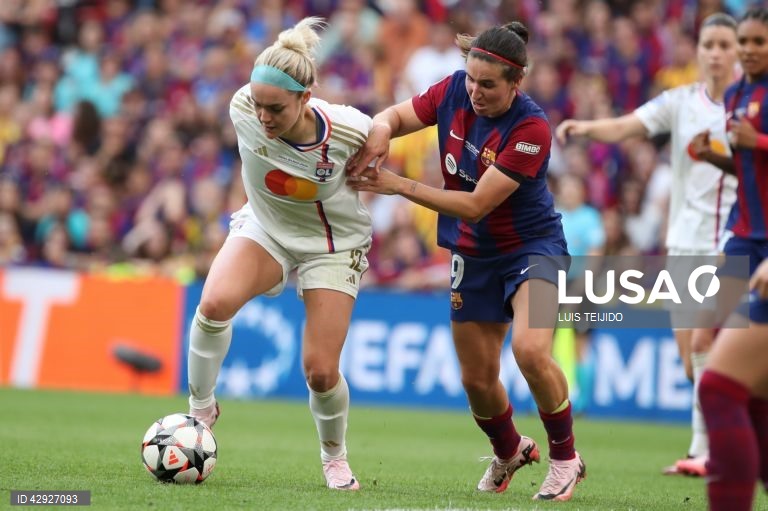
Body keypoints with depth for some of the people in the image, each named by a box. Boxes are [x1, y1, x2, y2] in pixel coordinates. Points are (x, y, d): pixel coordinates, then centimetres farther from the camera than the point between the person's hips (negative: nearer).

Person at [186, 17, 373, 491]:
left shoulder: (350, 131, -30)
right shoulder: (243, 110, -26)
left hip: (333, 246, -1)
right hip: (265, 228, 1)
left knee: (321, 372, -6)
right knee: (216, 301, -31)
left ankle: (335, 457, 25)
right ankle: (201, 408, -8)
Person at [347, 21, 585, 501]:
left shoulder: (531, 128, -27)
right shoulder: (454, 91, -11)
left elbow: (475, 206, -28)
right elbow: (395, 116, 2)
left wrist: (398, 185, -28)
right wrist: (380, 132, -23)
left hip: (532, 246, -5)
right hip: (474, 255, 5)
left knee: (530, 350, -29)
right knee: (477, 377, 8)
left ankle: (565, 458, -6)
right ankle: (509, 451, 40)